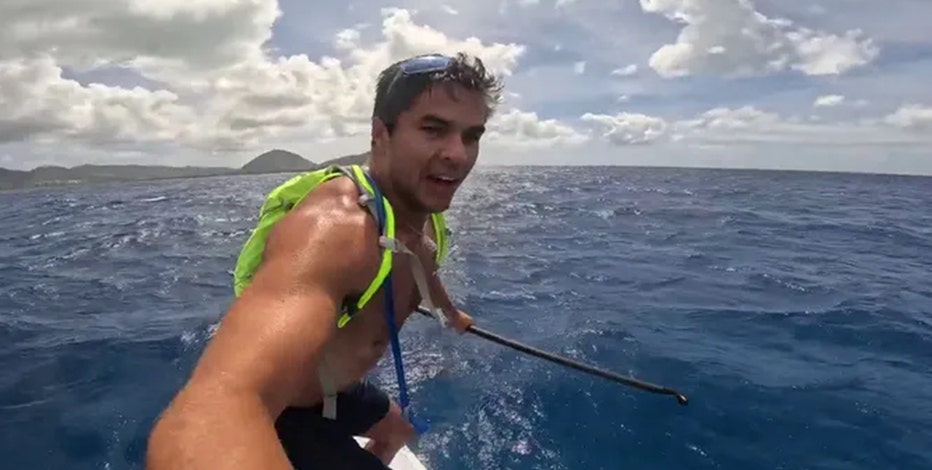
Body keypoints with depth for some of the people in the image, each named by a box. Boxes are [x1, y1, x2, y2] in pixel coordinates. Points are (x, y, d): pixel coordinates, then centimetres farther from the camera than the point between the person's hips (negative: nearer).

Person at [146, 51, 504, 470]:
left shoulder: (423, 219, -10)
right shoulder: (334, 224, -40)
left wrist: (451, 313, 35)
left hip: (334, 389, 9)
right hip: (266, 415, -8)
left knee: (398, 427, 31)